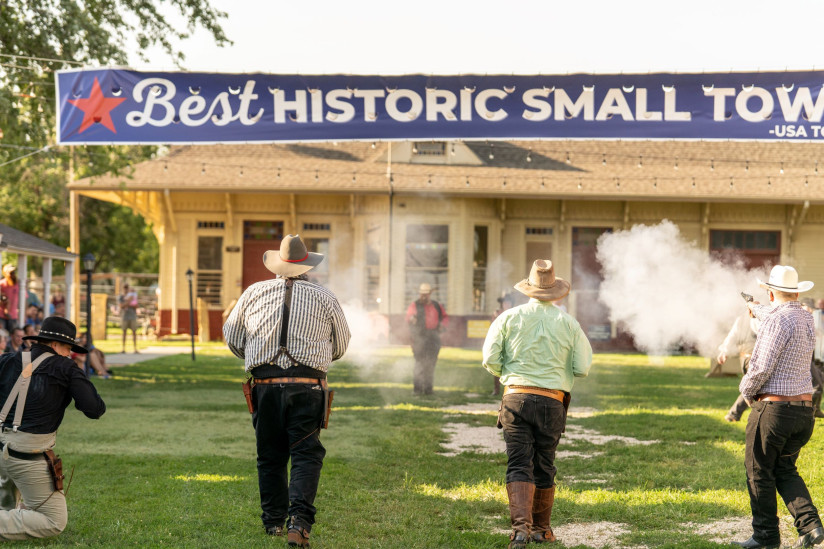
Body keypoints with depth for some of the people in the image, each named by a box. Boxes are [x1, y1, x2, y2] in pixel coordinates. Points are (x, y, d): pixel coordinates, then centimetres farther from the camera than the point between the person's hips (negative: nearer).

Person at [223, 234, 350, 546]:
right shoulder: (324, 298, 3)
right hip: (307, 386, -2)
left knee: (270, 456, 13)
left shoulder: (254, 293, 7)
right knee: (306, 455, 0)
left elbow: (232, 336, 17)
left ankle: (273, 521, 19)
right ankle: (299, 522, -13)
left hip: (265, 384, 2)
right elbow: (341, 345, 15)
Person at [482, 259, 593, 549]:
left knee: (519, 466, -2)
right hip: (552, 402, 1)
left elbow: (490, 359, -1)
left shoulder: (510, 317, 1)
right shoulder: (569, 323, 2)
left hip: (516, 397, -1)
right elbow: (583, 367, 2)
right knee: (544, 468, 13)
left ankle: (521, 525, -19)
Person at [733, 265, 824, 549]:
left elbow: (761, 368, -20)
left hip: (773, 408, -8)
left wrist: (747, 390, 1)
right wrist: (758, 310, 53)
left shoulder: (777, 321, -17)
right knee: (785, 469, 19)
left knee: (759, 472, 7)